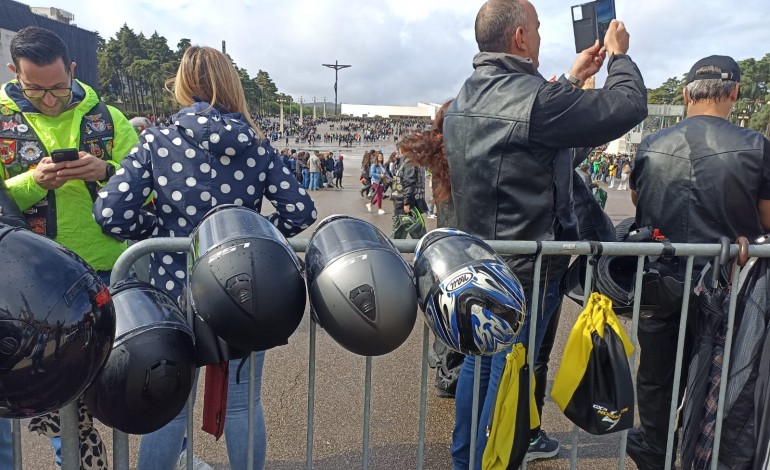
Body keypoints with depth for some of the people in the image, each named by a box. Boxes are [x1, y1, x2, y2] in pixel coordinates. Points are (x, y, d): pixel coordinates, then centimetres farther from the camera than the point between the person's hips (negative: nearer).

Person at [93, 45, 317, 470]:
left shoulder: (156, 143, -5)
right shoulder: (257, 147, -1)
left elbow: (109, 212, -10)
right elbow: (300, 211, -5)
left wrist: (157, 232, 5)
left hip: (175, 289, 0)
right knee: (243, 404, 15)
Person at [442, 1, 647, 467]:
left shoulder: (464, 99, 6)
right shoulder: (534, 96, -21)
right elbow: (629, 105, -13)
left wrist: (573, 79, 23)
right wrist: (620, 55, 5)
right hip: (526, 270, -9)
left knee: (478, 363, 20)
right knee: (508, 380, 6)